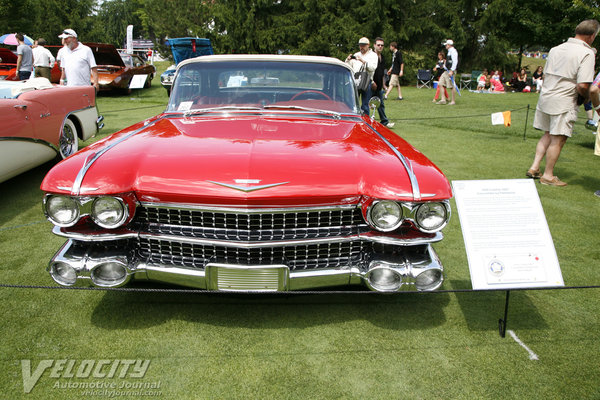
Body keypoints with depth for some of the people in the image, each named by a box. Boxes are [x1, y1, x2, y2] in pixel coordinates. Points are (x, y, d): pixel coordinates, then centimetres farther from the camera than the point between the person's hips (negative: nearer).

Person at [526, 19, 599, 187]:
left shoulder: (555, 49, 9)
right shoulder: (586, 54, -11)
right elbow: (582, 86, -18)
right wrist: (586, 97, 0)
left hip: (545, 97, 7)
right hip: (564, 102, -7)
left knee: (548, 135, 18)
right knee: (558, 139, 2)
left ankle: (534, 167, 15)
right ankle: (548, 175, 9)